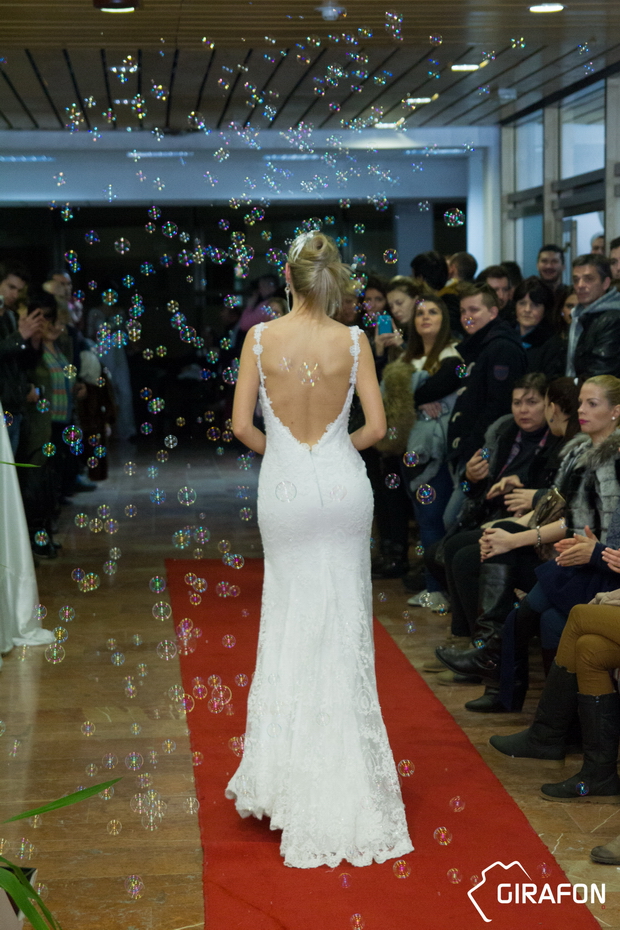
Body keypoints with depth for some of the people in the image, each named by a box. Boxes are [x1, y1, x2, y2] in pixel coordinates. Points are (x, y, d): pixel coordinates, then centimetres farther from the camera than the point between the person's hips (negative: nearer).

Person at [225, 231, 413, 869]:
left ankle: (283, 768, 16)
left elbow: (241, 424, -7)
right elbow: (376, 426, -6)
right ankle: (341, 767, 17)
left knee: (288, 614, 13)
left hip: (284, 486, 0)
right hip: (343, 484, 0)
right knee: (344, 618, 10)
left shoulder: (261, 338, -7)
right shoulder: (353, 341, -6)